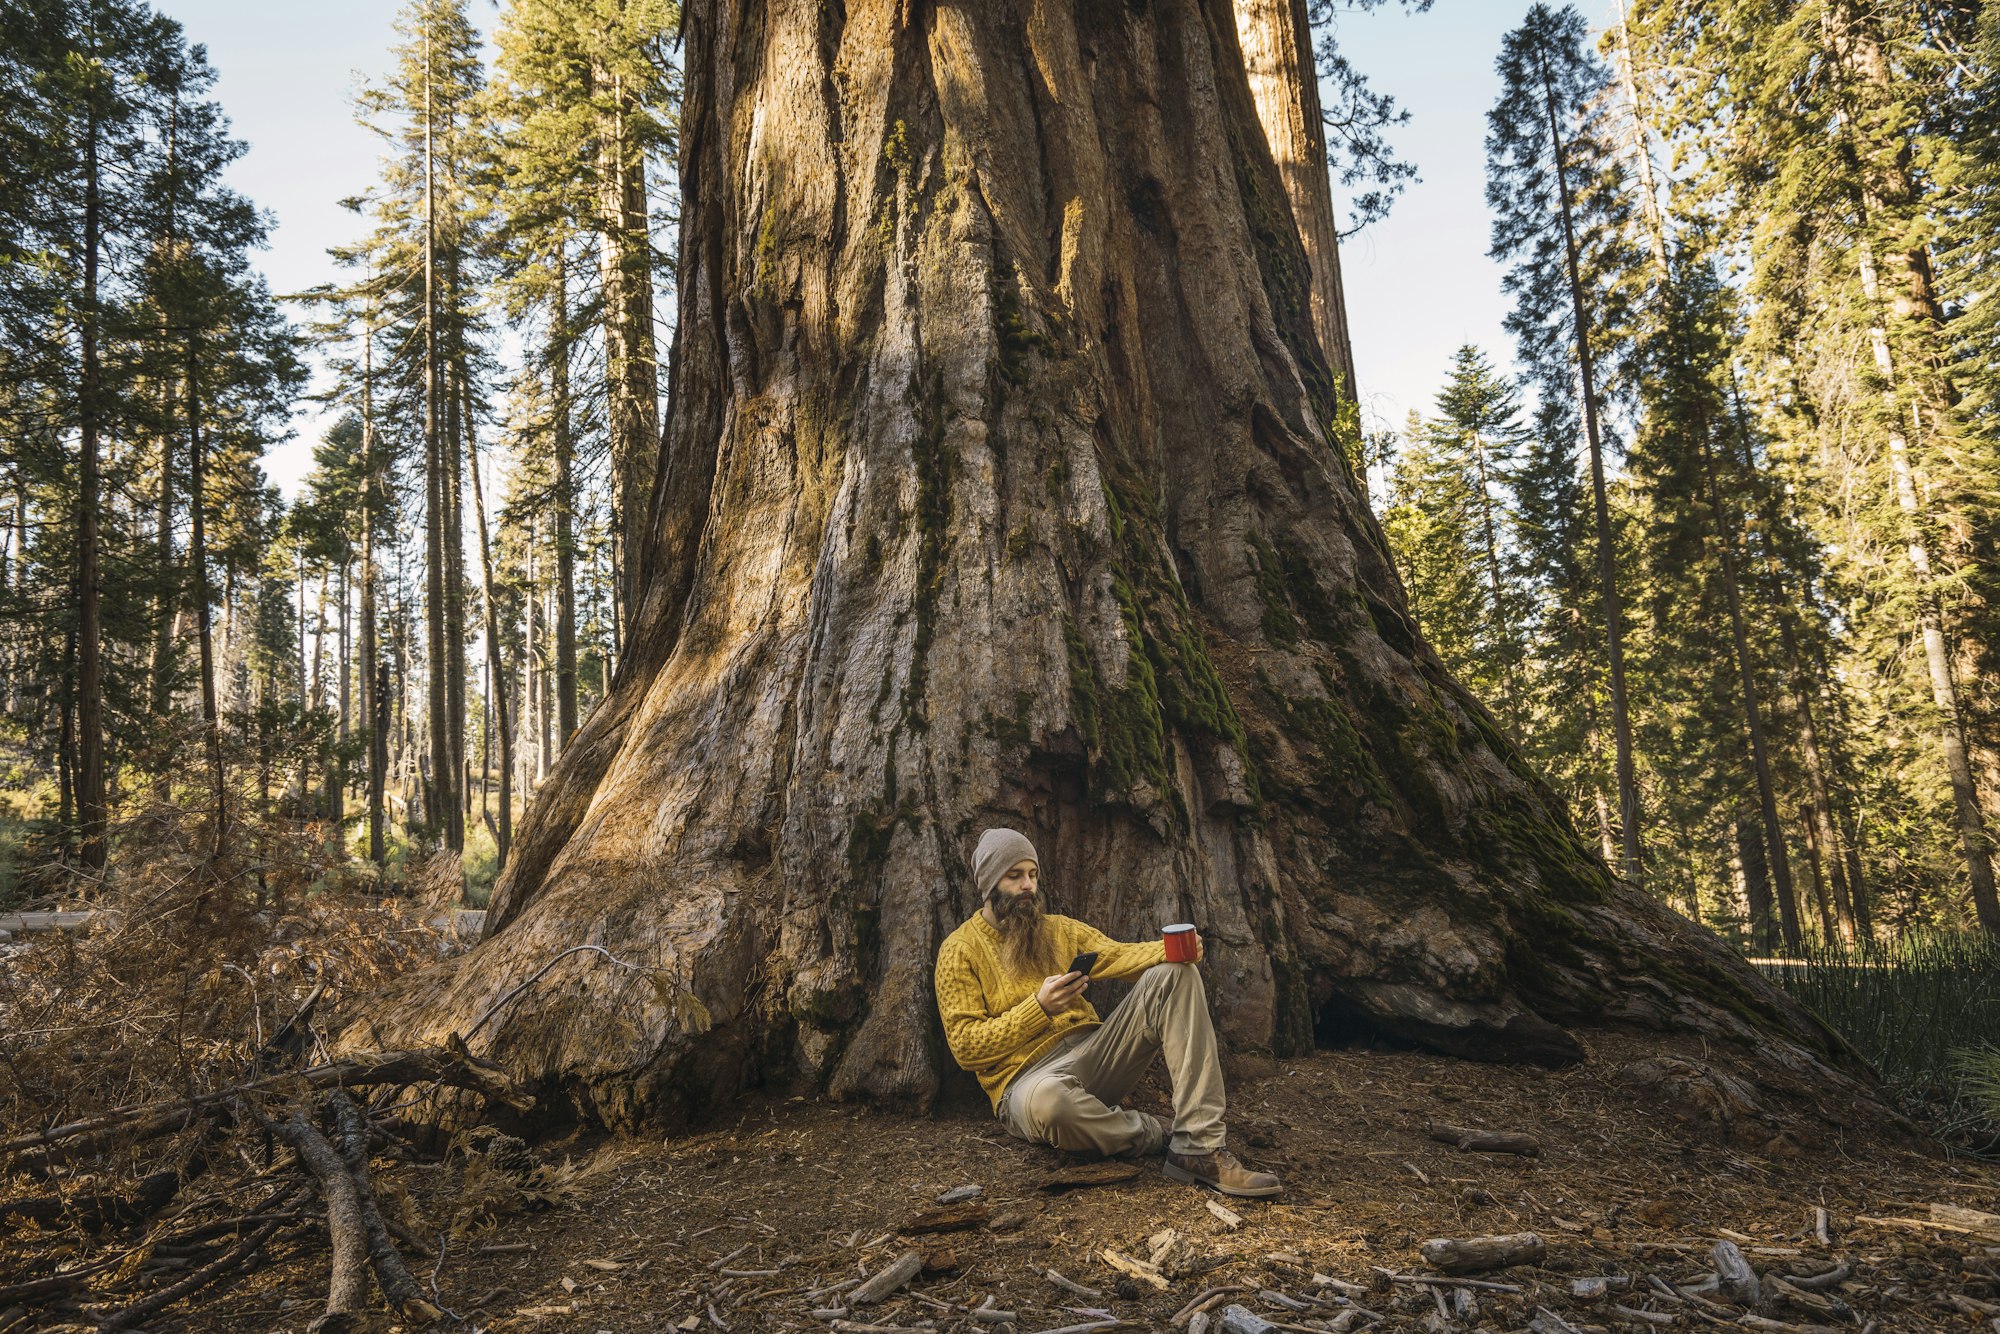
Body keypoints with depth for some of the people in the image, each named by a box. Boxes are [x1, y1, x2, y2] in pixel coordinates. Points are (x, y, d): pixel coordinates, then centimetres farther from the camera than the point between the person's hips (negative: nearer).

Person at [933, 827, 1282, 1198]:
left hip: (1092, 1053, 6)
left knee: (1172, 974, -12)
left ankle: (1199, 1147, -23)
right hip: (1029, 1077, -6)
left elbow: (1116, 956, 7)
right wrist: (1039, 1008, -18)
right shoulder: (960, 950, 1)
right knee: (1047, 1099, -44)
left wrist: (1170, 950, -15)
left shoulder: (1060, 930, 19)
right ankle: (1161, 1137, -13)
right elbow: (966, 1047, -7)